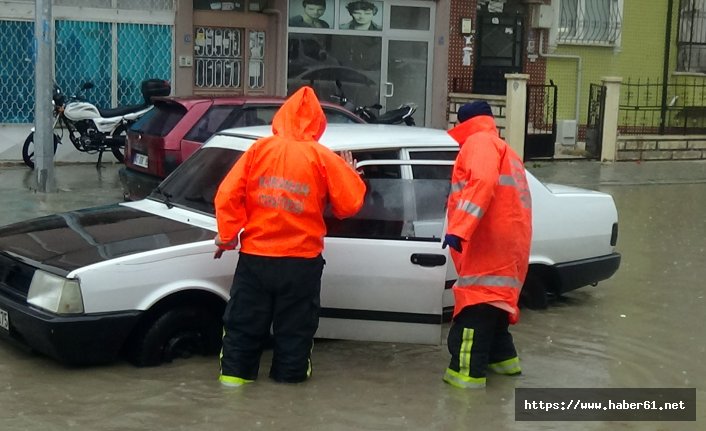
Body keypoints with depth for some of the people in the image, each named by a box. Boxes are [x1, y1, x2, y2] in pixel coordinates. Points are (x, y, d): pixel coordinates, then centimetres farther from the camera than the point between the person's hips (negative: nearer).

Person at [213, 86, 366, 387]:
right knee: (295, 325, 12)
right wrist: (350, 173, 14)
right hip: (301, 262, -1)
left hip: (255, 256, 1)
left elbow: (228, 195, -4)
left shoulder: (260, 148, -1)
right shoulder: (323, 158, -5)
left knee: (244, 321, 13)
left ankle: (234, 372, 17)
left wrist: (227, 236, 6)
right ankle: (289, 374, 18)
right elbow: (350, 204, -4)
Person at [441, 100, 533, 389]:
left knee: (476, 307, -11)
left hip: (489, 244, -10)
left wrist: (459, 228, -28)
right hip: (509, 242, 10)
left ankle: (467, 372, -13)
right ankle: (502, 357, 31)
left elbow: (482, 183, -20)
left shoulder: (479, 142, -1)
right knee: (493, 301, 22)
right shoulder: (506, 151, 29)